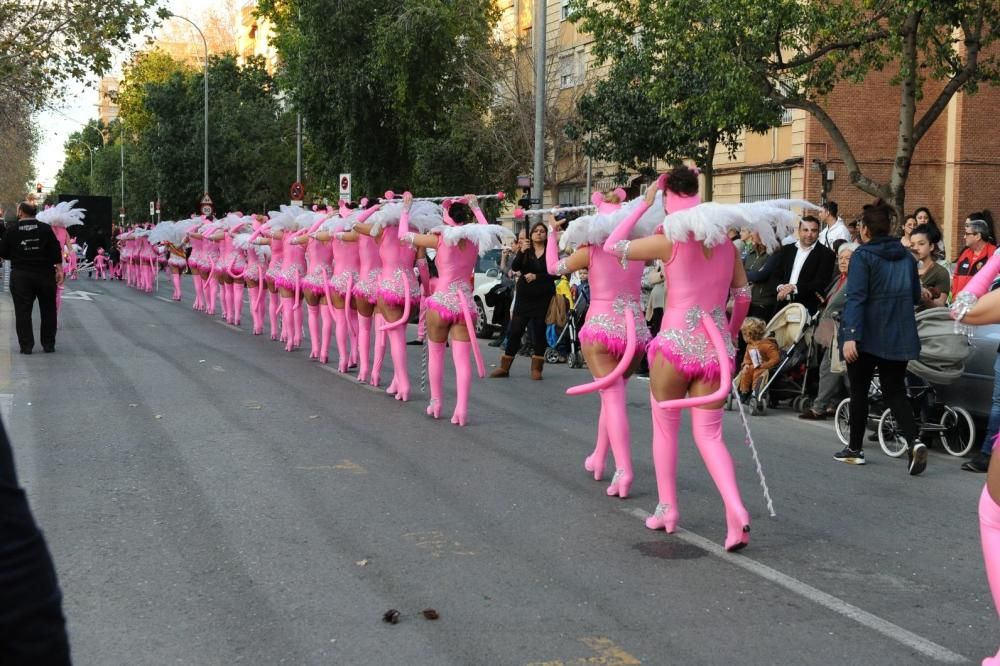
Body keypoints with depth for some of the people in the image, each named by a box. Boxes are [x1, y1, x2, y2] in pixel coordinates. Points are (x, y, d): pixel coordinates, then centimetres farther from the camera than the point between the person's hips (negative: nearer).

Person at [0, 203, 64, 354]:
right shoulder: (45, 228, -1)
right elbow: (56, 250, -6)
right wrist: (59, 270, -4)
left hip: (20, 276, -1)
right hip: (45, 274, 1)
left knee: (23, 311, 4)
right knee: (48, 310, 10)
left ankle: (26, 345, 0)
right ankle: (49, 344, 12)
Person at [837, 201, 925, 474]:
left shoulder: (863, 256, -11)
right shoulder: (907, 257, 7)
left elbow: (856, 297, -19)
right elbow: (916, 297, 13)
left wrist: (850, 336, -23)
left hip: (867, 337, -5)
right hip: (899, 338, 5)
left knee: (859, 392, 10)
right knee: (895, 392, 9)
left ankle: (855, 449, 19)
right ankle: (913, 441, -12)